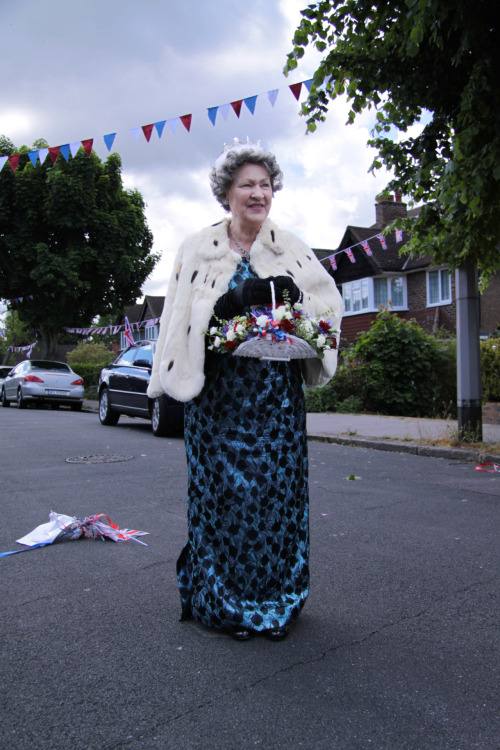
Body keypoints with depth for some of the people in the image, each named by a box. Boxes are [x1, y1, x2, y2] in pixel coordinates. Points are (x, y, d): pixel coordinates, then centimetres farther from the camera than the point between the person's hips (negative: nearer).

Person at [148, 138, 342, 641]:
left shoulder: (290, 250, 9)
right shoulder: (198, 250, 4)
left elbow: (328, 299, 11)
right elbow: (180, 321, 1)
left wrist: (297, 310, -8)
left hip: (276, 394, 2)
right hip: (219, 393, -1)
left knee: (277, 490, 4)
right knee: (223, 490, 1)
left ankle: (276, 602, 19)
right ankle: (226, 604, 17)